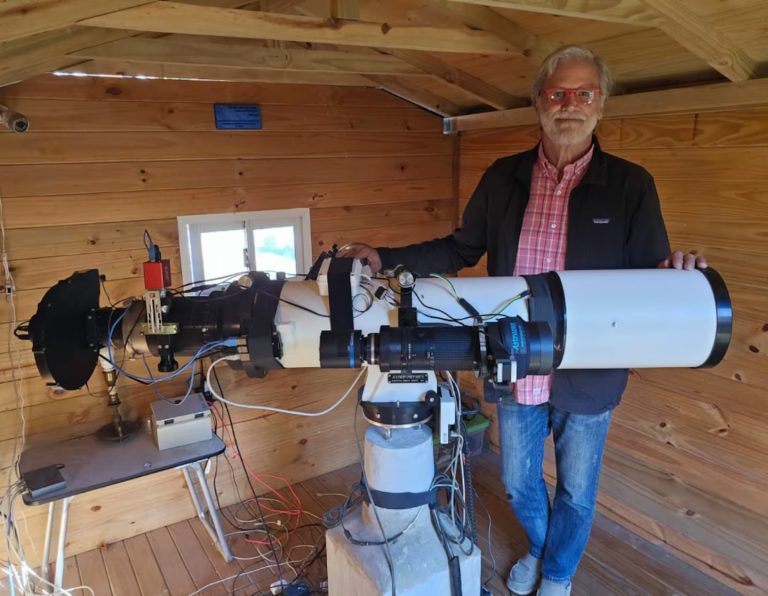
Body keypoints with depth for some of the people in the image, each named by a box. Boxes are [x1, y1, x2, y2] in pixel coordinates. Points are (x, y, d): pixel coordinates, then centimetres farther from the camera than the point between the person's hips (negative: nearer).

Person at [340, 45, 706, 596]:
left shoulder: (630, 184, -6)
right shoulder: (503, 178, 1)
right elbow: (461, 249, 6)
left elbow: (646, 277, -3)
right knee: (519, 483, 22)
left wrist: (676, 274, -27)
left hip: (586, 379, -2)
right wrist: (386, 258, -4)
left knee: (576, 492, 19)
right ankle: (540, 547, 55)